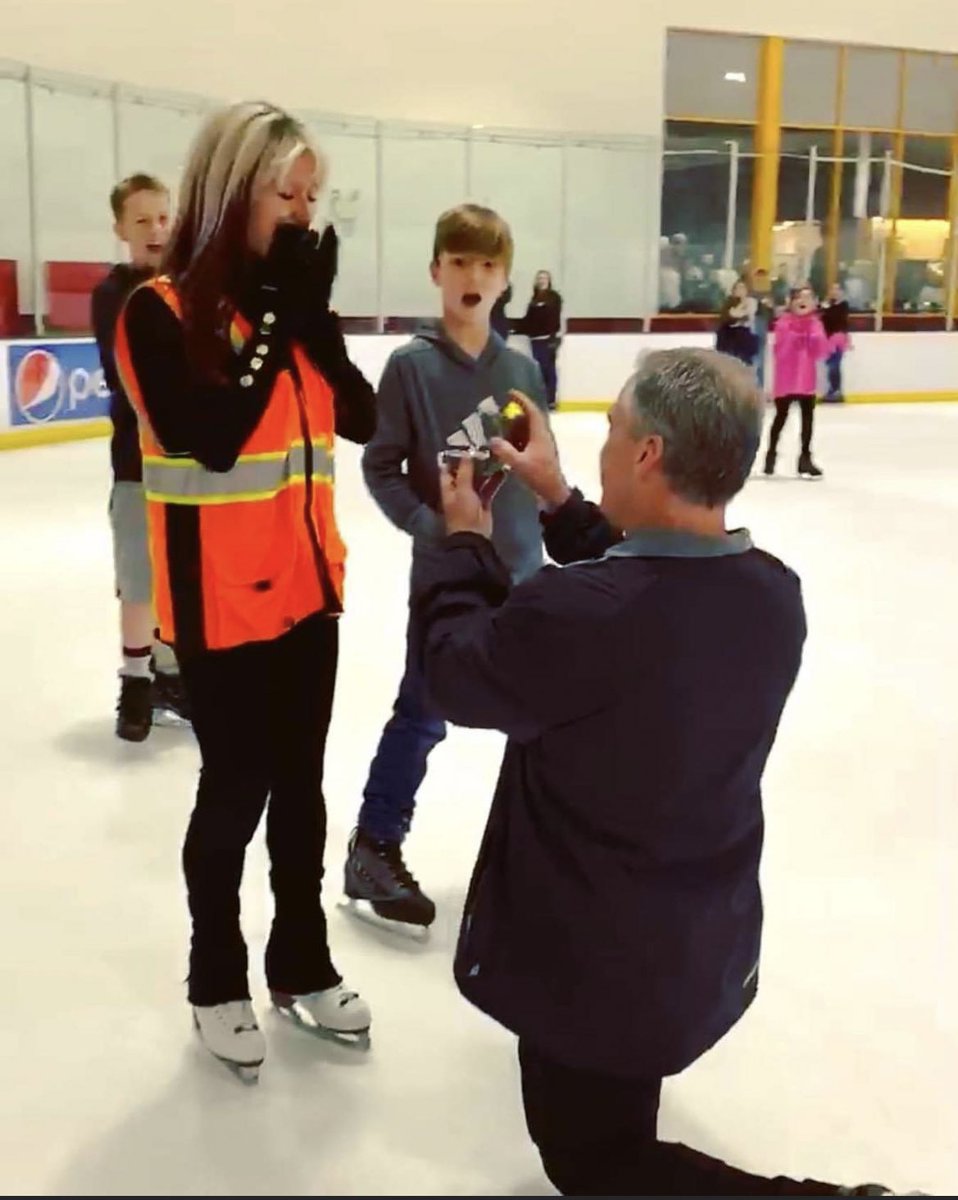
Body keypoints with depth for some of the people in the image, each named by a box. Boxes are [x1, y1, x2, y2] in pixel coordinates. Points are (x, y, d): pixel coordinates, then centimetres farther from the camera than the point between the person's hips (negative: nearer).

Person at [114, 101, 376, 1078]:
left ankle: (303, 966, 33)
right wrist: (277, 319, -19)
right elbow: (213, 439, -24)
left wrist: (312, 312, -12)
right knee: (236, 788, 6)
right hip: (222, 599, -6)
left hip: (306, 584, 6)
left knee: (300, 783, 15)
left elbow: (361, 420, -1)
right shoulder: (161, 310, -12)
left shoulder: (284, 297, 8)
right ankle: (216, 981, 29)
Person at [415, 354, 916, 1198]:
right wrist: (560, 502, 6)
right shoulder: (774, 592, -13)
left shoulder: (579, 609, -35)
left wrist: (465, 541, 1)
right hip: (711, 947, 7)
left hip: (599, 964, -7)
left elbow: (458, 673, -15)